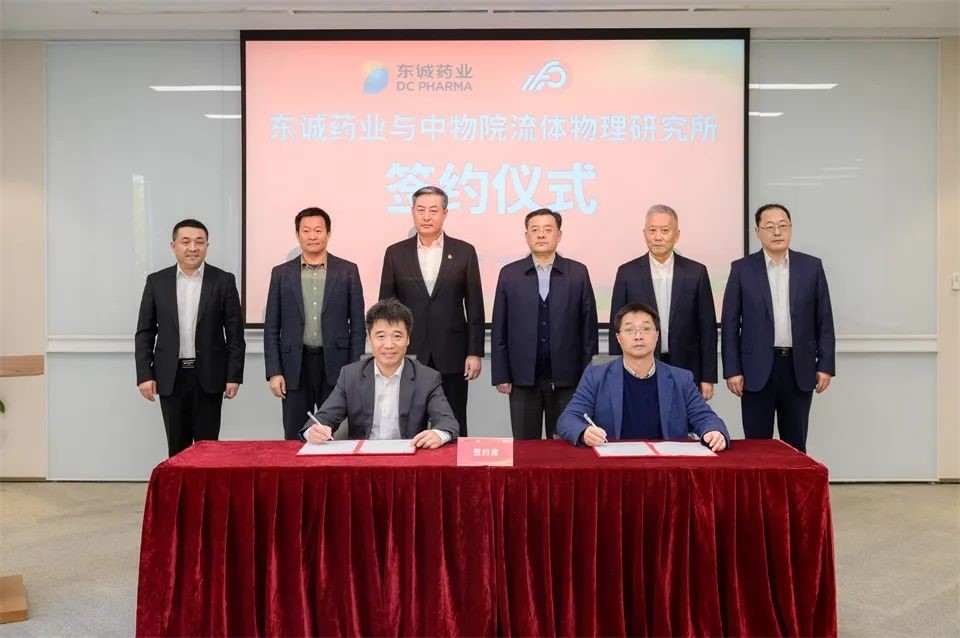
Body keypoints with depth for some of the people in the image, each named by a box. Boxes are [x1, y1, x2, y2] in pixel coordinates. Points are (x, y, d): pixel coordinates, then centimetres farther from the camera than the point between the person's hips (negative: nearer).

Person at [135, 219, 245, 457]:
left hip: (208, 376, -1)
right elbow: (144, 333, 6)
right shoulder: (156, 281, 5)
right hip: (170, 377, 2)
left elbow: (235, 333, -1)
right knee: (177, 447, 9)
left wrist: (234, 375, -5)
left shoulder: (224, 281, 0)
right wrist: (144, 375, -2)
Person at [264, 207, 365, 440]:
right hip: (295, 367, 1)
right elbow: (271, 328, 6)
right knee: (294, 438, 6)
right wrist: (274, 372, -2)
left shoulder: (348, 271, 3)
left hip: (335, 366, -1)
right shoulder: (281, 273, 6)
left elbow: (357, 324, 3)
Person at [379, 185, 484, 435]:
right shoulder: (395, 253, 5)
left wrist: (475, 353, -3)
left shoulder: (464, 252, 3)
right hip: (408, 356, 1)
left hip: (452, 356, 0)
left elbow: (474, 306, 2)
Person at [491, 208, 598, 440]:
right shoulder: (509, 274, 3)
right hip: (523, 378, 0)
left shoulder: (578, 273, 2)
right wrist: (501, 375, 0)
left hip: (566, 378, 0)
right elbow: (499, 330, 3)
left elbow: (588, 327, 2)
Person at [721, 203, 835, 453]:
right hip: (757, 369, -1)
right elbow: (730, 324, 0)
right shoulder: (742, 268, 1)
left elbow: (824, 320, 6)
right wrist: (732, 370, -5)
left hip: (799, 368, 1)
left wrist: (825, 365, 1)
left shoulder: (812, 266, 5)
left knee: (796, 446, 9)